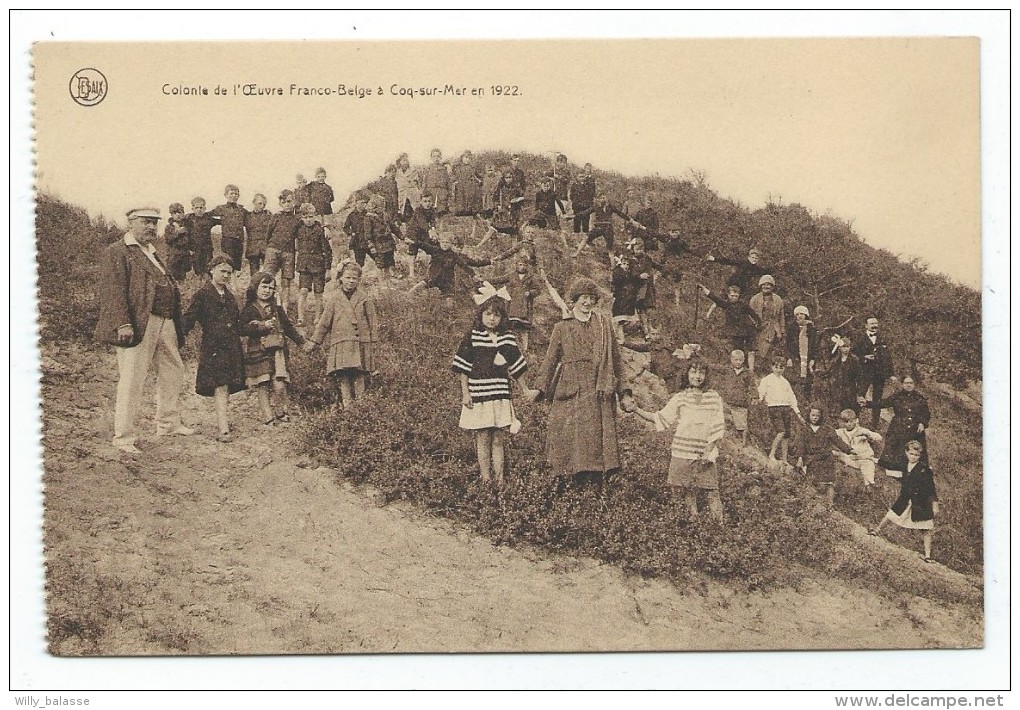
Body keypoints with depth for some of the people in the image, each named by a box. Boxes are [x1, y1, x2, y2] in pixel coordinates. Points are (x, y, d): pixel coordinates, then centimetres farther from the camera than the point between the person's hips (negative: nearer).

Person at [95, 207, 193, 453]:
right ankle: (124, 437, -1)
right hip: (139, 325, -9)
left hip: (165, 323, 9)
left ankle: (168, 423, 32)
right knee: (131, 380, -7)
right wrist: (122, 324, -24)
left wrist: (177, 322, 22)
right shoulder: (116, 253, -5)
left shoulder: (152, 253, 23)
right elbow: (113, 291, -14)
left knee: (173, 371, 17)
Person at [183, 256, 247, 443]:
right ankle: (224, 429, -19)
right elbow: (188, 319, -9)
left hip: (232, 348, 7)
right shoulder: (202, 294, -4)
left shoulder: (229, 297, 17)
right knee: (220, 388, -14)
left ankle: (223, 419, 26)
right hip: (212, 348, -7)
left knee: (227, 388, 11)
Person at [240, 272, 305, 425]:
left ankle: (282, 411, 15)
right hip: (258, 353, -2)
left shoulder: (277, 309, 13)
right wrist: (262, 326, -20)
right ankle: (268, 418, 9)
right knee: (263, 388, 1)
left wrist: (302, 341, 14)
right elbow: (243, 329, -10)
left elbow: (288, 326, 19)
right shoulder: (249, 310, 0)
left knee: (279, 386, -8)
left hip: (277, 351, 2)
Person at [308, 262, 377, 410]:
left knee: (359, 377, -4)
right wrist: (314, 341, 10)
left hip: (361, 344, 0)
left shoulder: (365, 298, 8)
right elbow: (324, 322, 11)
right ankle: (346, 406, -8)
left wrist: (373, 342, 6)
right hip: (340, 345, 0)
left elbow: (373, 322, 11)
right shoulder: (333, 298, 7)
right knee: (343, 377, -8)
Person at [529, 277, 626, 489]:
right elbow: (551, 358, 6)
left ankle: (597, 477, -1)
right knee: (569, 433, -4)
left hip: (597, 389, 0)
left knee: (596, 431, -4)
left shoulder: (603, 325, 11)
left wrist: (618, 385, 8)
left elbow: (614, 355, 12)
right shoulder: (562, 327, 8)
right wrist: (541, 387, 0)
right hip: (570, 388, 0)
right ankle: (574, 478, 1)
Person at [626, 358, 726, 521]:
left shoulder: (713, 397, 2)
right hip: (683, 451, 2)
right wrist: (637, 410, -5)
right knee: (688, 491, 4)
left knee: (711, 490, -6)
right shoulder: (680, 399, 6)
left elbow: (717, 427, 0)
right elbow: (661, 419, 5)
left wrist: (708, 450, -10)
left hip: (706, 452, -2)